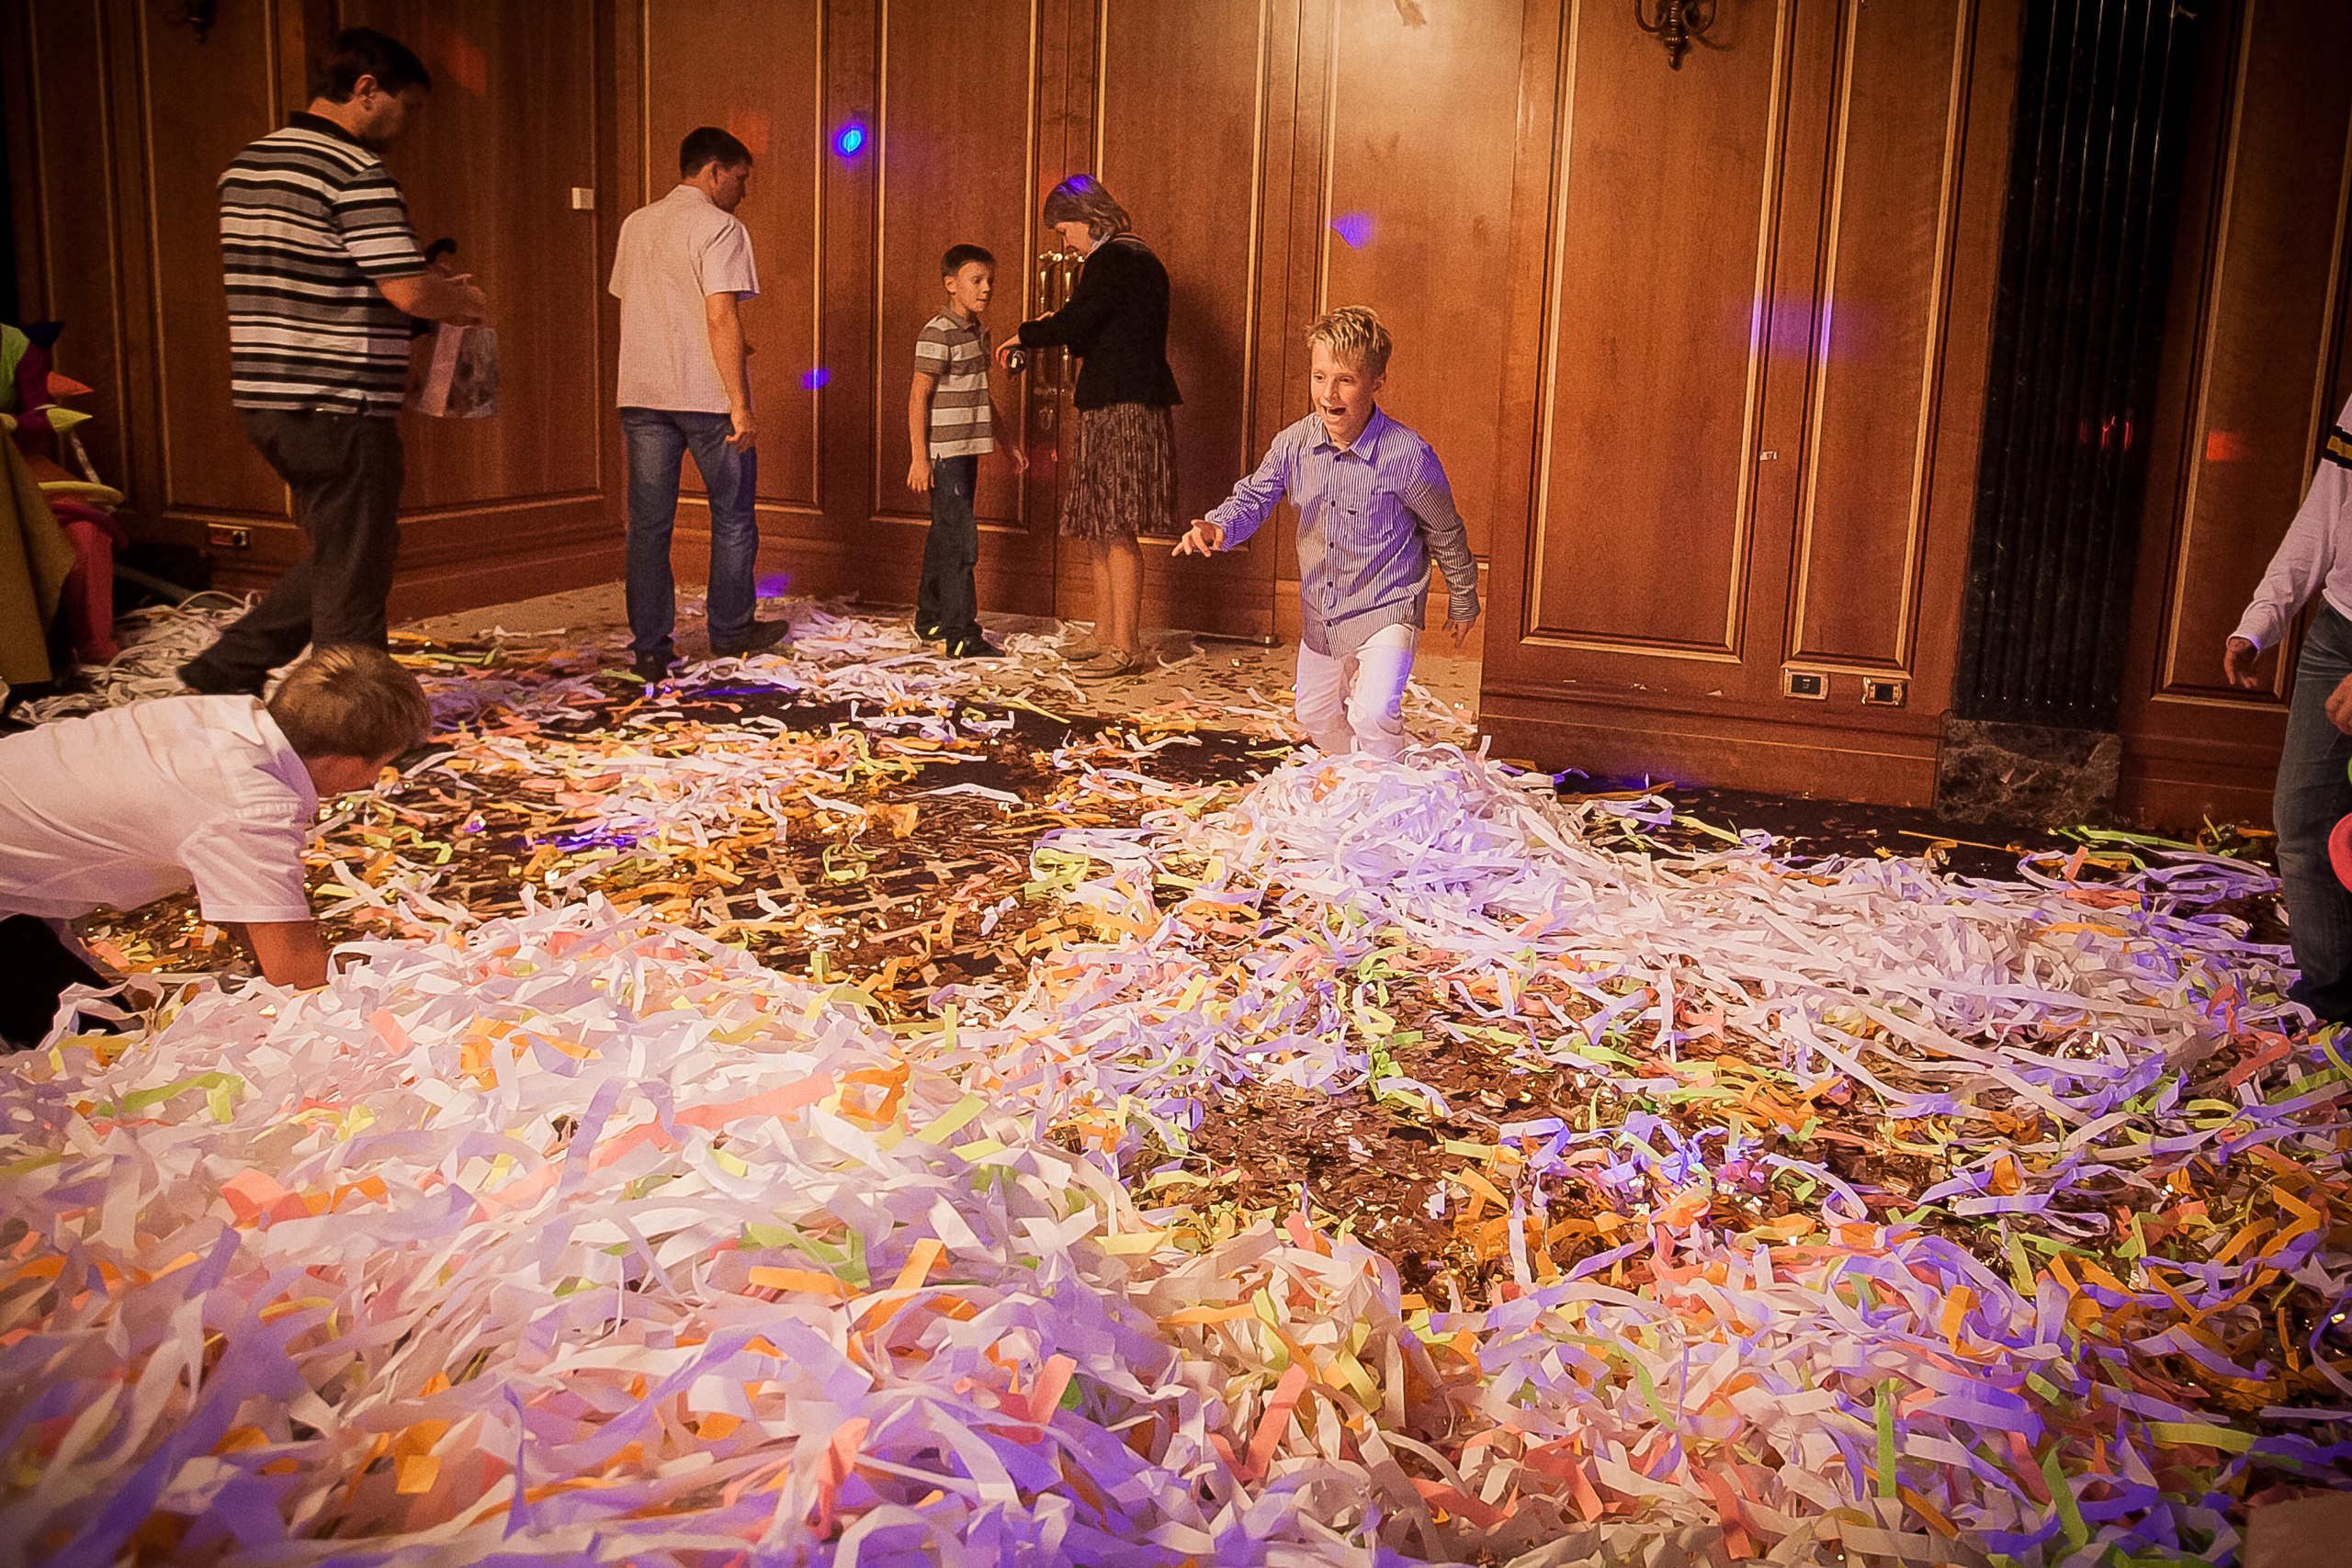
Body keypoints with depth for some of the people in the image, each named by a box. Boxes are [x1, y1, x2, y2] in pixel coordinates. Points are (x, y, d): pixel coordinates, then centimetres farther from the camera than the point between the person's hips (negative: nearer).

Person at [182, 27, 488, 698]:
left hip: (265, 399, 9)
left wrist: (433, 285, 19)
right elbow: (409, 291, -21)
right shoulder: (356, 172, -14)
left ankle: (226, 669, 20)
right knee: (354, 574, 3)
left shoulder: (246, 165, 14)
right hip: (340, 409, -9)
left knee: (337, 556, 22)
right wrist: (466, 298, 1)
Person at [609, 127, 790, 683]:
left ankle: (649, 647, 6)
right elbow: (722, 319, -16)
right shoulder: (720, 227, -8)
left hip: (641, 393, 6)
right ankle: (730, 629, 21)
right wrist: (740, 403, -15)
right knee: (733, 516, 11)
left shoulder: (635, 225, 15)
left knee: (648, 523, 5)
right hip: (707, 395, -6)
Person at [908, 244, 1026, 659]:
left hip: (966, 448, 9)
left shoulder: (979, 332, 14)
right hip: (943, 451, -9)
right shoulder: (938, 333, -13)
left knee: (945, 535, 16)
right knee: (960, 538, -10)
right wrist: (919, 456, -19)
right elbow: (919, 396, -15)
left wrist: (1009, 438, 25)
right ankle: (962, 636, -8)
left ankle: (930, 620, 26)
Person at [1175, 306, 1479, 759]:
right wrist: (1217, 526, -23)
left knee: (1373, 717, -24)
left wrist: (1463, 601, 6)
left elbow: (1446, 534, -7)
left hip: (1387, 608, -6)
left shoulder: (1409, 457, -23)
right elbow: (1254, 498, 1)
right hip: (1320, 613, 6)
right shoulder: (1294, 443, -12)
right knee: (1316, 717, 21)